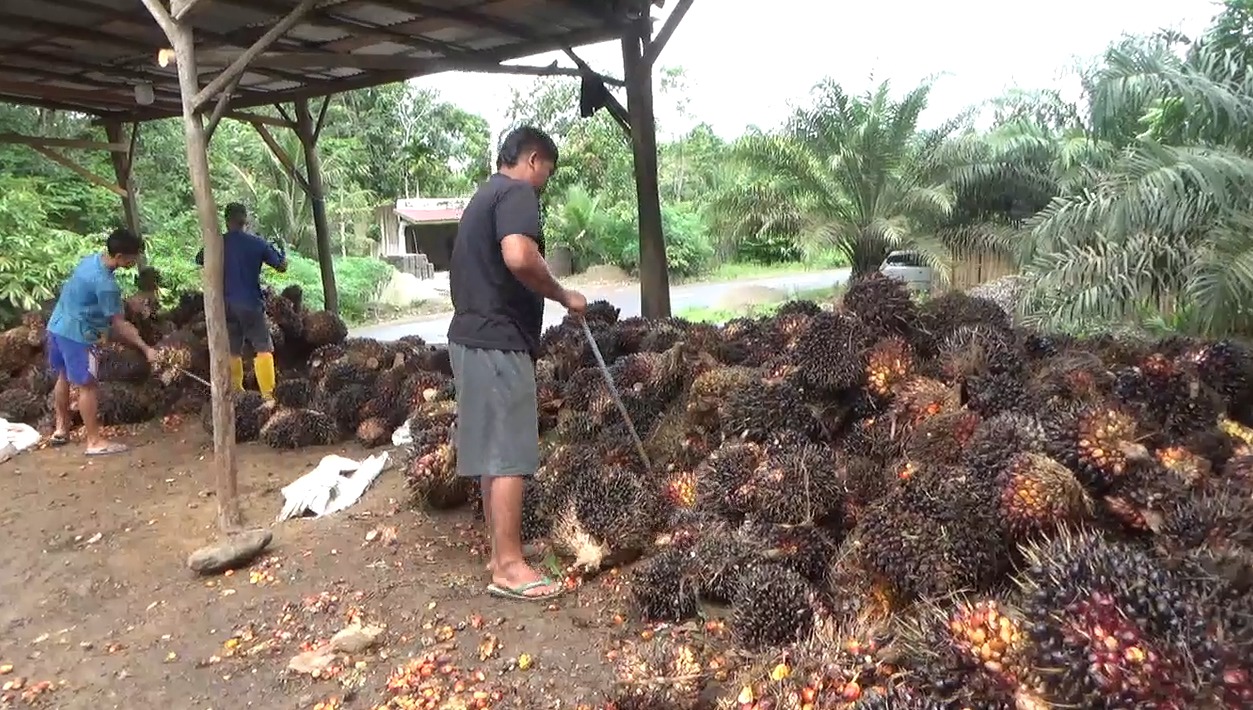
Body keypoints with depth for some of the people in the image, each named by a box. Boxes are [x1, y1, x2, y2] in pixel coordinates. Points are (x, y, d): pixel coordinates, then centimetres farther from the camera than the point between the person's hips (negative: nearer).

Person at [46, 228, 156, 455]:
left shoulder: (92, 259, 2)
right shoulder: (105, 283, -26)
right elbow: (118, 324, -22)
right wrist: (145, 348, -17)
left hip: (57, 326, 10)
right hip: (76, 334, -10)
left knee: (64, 377, 22)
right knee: (88, 386, -2)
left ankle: (61, 428, 36)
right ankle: (95, 442, 5)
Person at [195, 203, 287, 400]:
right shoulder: (257, 243, -7)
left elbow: (199, 259, 20)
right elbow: (281, 266, 2)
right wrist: (280, 251, 18)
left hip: (226, 305, 3)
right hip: (251, 304, -3)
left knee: (232, 351, 15)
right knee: (263, 349, -1)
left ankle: (236, 392, 22)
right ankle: (267, 395, -10)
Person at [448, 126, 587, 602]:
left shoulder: (484, 196, 23)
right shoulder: (517, 192, -8)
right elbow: (518, 257, -28)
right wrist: (564, 296, -14)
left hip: (473, 336, 10)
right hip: (498, 342, -10)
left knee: (492, 451, 13)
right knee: (508, 455, -6)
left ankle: (501, 550, 22)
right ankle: (508, 566, -1)